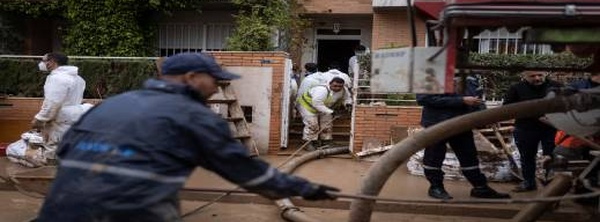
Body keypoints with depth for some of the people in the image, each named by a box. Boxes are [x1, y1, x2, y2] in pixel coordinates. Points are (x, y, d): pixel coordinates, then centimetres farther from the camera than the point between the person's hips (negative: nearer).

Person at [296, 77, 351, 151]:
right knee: (312, 124, -15)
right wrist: (330, 111, -42)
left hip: (324, 108, 8)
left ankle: (326, 142, 19)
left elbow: (346, 98, 5)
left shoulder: (343, 91, -14)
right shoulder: (322, 90, -39)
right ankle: (308, 143, -3)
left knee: (327, 125, 6)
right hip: (307, 105, -8)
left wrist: (348, 103, -18)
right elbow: (317, 103, -42)